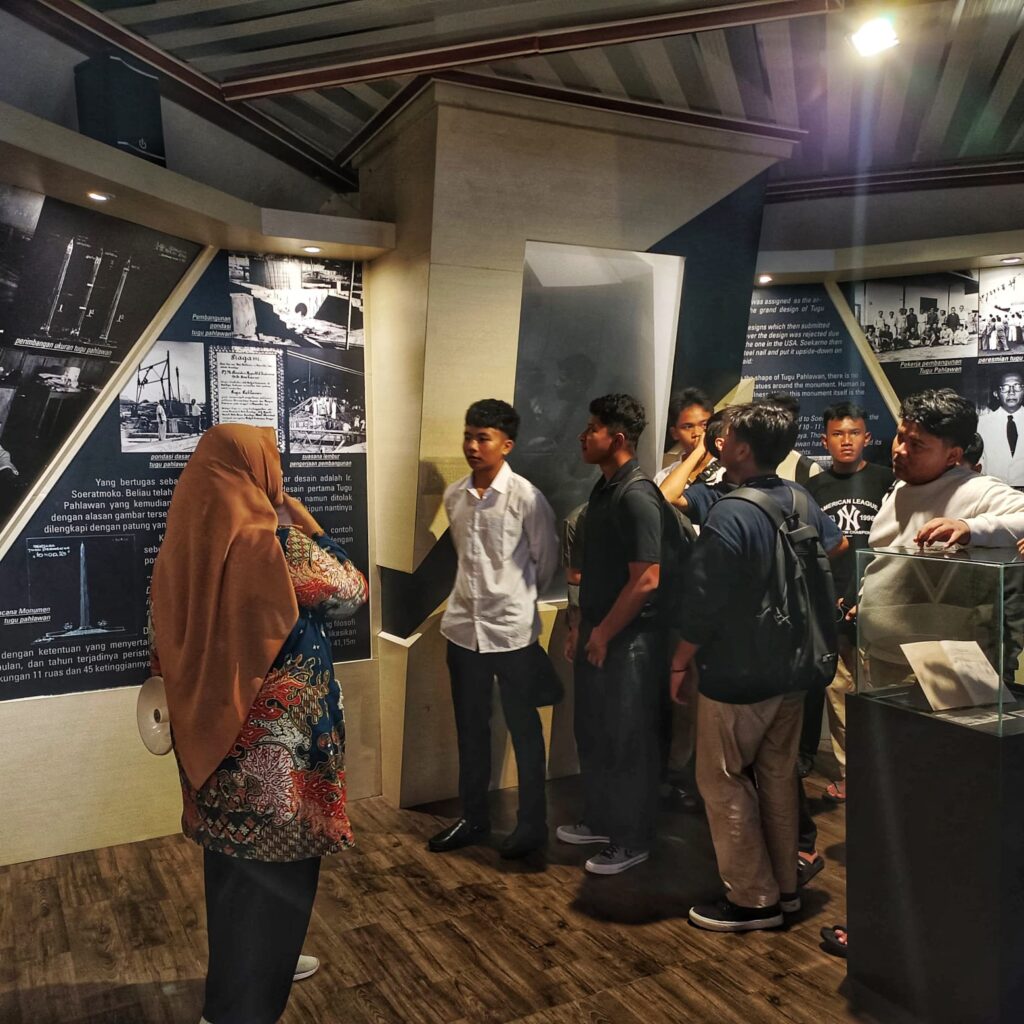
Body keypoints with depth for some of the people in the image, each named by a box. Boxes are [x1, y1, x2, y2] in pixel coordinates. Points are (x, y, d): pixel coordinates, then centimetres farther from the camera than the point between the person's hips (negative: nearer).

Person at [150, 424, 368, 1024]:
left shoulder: (187, 543, 0)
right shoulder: (276, 543, -22)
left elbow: (169, 643, 11)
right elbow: (352, 593, -8)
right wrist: (297, 519, -3)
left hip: (214, 725, 8)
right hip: (276, 738, -8)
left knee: (234, 855, 23)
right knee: (276, 866, 7)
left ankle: (251, 966, 44)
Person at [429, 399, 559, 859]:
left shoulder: (527, 498, -12)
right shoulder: (453, 495, 3)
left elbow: (546, 561, -2)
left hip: (512, 630, -5)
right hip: (463, 627, 5)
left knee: (523, 729, 9)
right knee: (470, 729, 15)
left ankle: (532, 823, 24)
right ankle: (473, 818, 31)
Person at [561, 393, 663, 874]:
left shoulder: (636, 496, -19)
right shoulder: (603, 490, 10)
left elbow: (646, 579, -23)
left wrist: (604, 633, -15)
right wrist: (581, 627, 16)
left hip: (628, 640, -9)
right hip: (598, 635, 9)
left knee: (628, 743, 5)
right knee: (592, 733, 19)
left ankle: (632, 841, 20)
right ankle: (600, 820, 37)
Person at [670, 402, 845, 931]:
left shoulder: (729, 516, -24)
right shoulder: (801, 498, 0)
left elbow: (702, 606, -21)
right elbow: (837, 546, 21)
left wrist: (681, 662, -7)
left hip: (736, 675, -8)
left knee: (723, 780, 6)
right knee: (779, 774, 18)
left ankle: (754, 898, 15)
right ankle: (785, 884, 31)